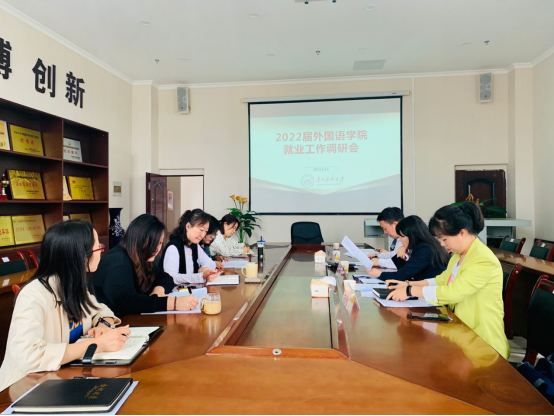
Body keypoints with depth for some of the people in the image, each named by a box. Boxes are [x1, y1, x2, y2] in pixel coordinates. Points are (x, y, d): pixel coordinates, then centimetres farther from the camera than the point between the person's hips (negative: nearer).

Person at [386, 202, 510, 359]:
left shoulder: (483, 260, -22)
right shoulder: (459, 255, 7)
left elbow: (452, 292, -29)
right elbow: (442, 280, 16)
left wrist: (411, 291, -22)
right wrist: (409, 285, 3)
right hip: (461, 331, 8)